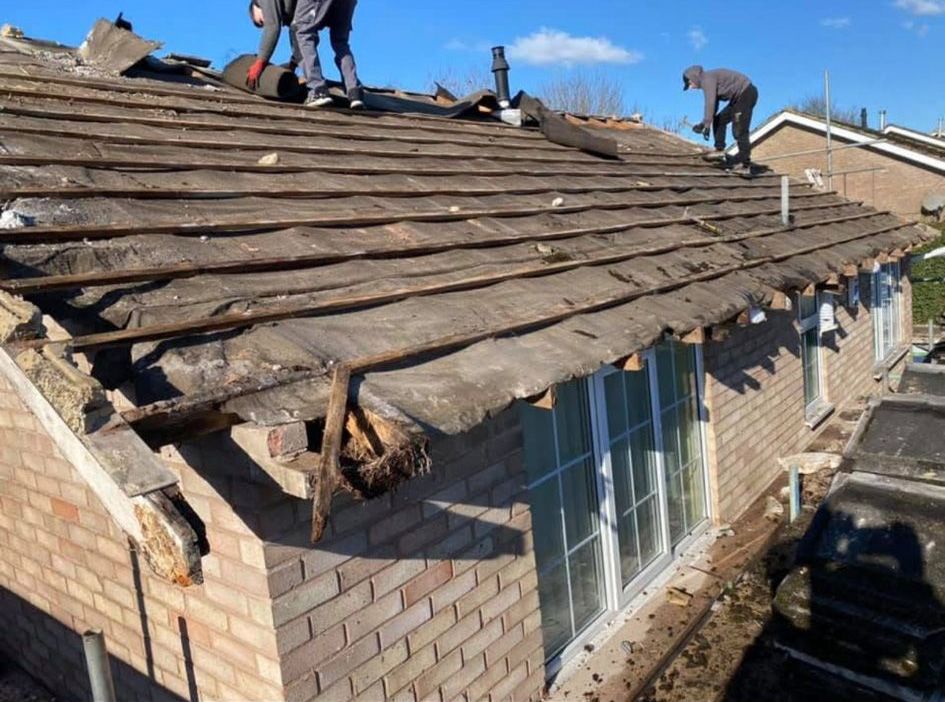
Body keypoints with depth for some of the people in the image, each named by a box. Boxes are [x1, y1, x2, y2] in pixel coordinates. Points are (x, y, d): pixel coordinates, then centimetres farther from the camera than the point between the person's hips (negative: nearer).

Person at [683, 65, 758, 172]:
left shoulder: (707, 79, -14)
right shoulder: (708, 80, 17)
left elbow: (710, 103, -23)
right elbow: (713, 105, 19)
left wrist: (707, 125, -23)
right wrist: (703, 124, 14)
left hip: (746, 93, -11)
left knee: (739, 130, -13)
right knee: (719, 120, 14)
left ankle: (745, 165, -13)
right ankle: (719, 150, 11)